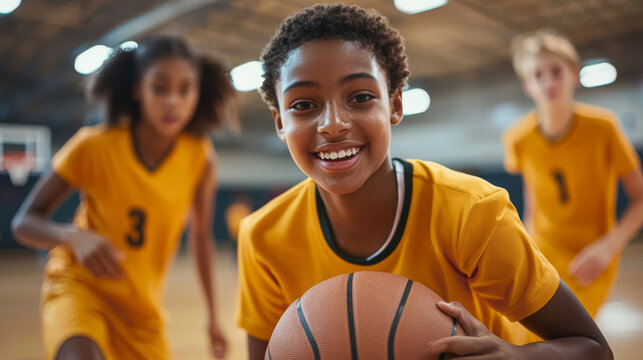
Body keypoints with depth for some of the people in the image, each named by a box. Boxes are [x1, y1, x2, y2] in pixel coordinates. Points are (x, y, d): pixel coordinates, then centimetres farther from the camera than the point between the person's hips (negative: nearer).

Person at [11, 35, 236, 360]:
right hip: (79, 284, -4)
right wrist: (76, 237, -33)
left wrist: (213, 316, 6)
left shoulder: (200, 157, -12)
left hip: (144, 306, 4)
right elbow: (24, 223, -11)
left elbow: (200, 235, 2)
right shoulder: (93, 146, -18)